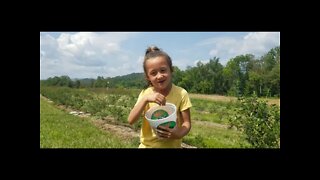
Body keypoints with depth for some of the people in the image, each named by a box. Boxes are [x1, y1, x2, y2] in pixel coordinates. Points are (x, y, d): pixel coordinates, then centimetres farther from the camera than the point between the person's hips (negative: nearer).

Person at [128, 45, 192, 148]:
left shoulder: (181, 94, -13)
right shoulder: (145, 93, -7)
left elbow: (186, 123, -7)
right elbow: (131, 120, -15)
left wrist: (179, 133, -27)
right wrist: (145, 99, -27)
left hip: (171, 145, -1)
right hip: (147, 145, 2)